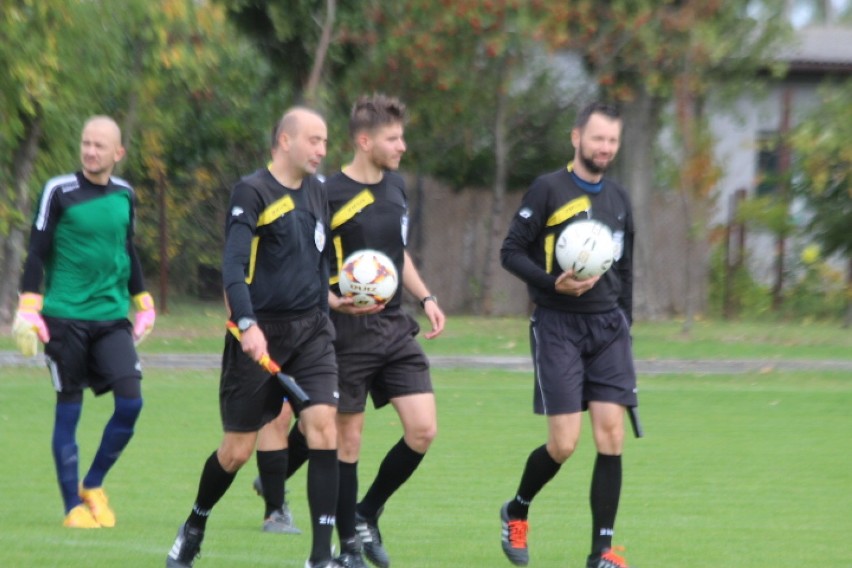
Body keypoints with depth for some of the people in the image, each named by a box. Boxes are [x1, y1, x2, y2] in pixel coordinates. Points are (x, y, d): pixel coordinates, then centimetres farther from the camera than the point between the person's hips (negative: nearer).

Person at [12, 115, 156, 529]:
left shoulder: (124, 195, 8)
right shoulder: (59, 192, -5)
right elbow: (37, 252, -2)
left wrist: (143, 303, 25)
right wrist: (28, 309, -8)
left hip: (112, 317, 4)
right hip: (65, 318, -4)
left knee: (131, 402, -7)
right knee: (68, 409, -1)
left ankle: (93, 485, 12)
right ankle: (73, 505, 7)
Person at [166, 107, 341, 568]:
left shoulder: (317, 192, 12)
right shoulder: (252, 192, -10)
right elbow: (234, 265, -19)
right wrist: (247, 325, -30)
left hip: (310, 328, 5)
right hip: (259, 333, -5)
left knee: (323, 426, -13)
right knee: (237, 449, 3)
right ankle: (193, 528, 32)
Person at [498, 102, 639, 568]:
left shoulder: (618, 198, 12)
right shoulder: (548, 189, -5)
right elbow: (511, 252, -6)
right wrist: (554, 284, -20)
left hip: (608, 325, 5)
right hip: (558, 325, -5)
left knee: (611, 435, -5)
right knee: (564, 444, -9)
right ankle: (516, 513, 20)